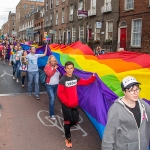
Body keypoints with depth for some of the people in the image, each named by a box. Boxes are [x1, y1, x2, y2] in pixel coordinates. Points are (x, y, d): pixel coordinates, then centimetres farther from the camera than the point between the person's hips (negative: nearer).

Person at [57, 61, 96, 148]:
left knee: (75, 121, 10)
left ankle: (66, 126, 42)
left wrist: (93, 77, -5)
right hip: (66, 105, -5)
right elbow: (60, 93, -16)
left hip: (75, 104, 5)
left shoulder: (76, 78, 0)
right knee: (67, 121, 8)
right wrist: (66, 102, -18)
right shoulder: (62, 80, -16)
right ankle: (68, 138, 27)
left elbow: (85, 82, 7)